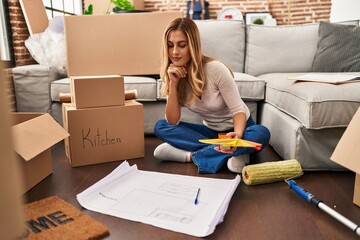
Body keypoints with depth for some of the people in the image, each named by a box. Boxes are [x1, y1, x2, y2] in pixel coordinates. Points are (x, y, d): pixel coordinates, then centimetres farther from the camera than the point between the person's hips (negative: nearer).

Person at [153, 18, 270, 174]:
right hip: (211, 131, 4)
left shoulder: (215, 69, -25)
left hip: (237, 128, -3)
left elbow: (238, 110, -20)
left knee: (261, 133, -35)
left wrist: (237, 135, -41)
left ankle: (191, 155, -27)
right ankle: (229, 154, -23)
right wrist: (173, 84, -26)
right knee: (160, 127, -18)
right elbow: (172, 122, -15)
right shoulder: (174, 75, -10)